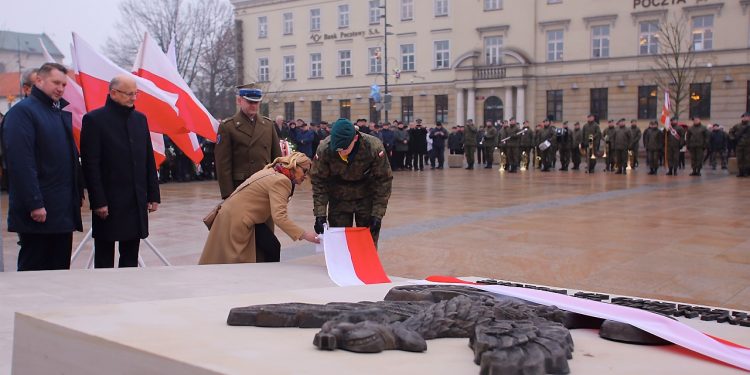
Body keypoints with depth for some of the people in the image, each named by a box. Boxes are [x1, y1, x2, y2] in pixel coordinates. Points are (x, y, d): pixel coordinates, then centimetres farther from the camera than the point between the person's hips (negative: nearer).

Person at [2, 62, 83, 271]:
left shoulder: (63, 113, 16)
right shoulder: (22, 111, -9)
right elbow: (21, 163, -18)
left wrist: (78, 193, 15)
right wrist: (34, 204, -22)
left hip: (64, 211, 8)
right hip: (38, 211, -8)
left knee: (60, 267, 12)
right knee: (33, 268, 0)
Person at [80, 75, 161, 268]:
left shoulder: (140, 118, 11)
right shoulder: (94, 119, -6)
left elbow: (149, 160, 13)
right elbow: (90, 165, -10)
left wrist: (153, 195, 9)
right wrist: (98, 201, -14)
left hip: (137, 202, 5)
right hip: (109, 203, -5)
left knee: (131, 257, 12)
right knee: (104, 259, 5)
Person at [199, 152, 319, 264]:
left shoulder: (272, 172, 10)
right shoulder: (281, 180, -20)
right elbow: (279, 217, -31)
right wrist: (304, 234, -33)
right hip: (235, 223, -10)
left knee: (272, 248, 8)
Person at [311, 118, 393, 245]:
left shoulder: (374, 148, -27)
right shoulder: (324, 149, -25)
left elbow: (384, 181, -17)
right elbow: (318, 182, -13)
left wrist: (377, 215, -19)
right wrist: (320, 214, -19)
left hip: (367, 199, -1)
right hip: (338, 200, 1)